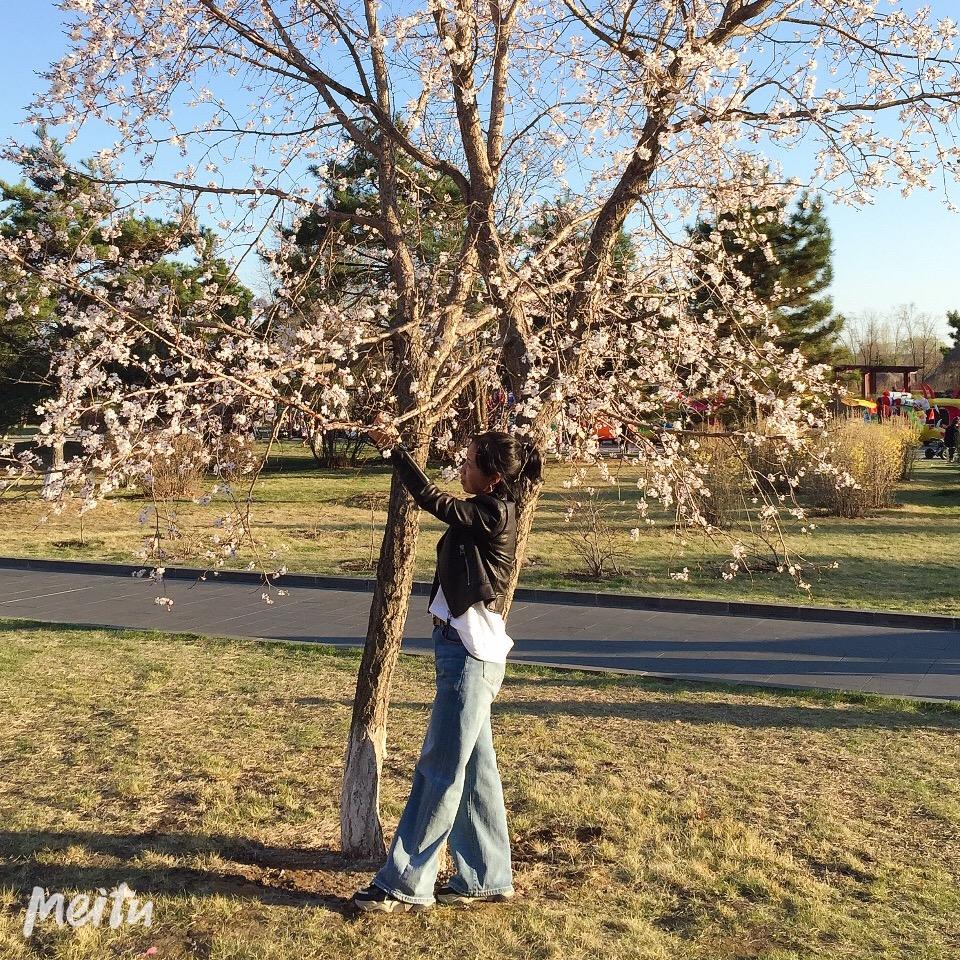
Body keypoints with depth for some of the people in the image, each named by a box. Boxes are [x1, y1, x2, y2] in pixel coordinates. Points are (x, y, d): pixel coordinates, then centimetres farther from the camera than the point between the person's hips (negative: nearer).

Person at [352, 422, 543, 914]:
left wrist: (394, 448, -10)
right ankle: (487, 878, 24)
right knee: (474, 767, 14)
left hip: (471, 655, -10)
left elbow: (432, 500, -16)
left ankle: (406, 885, 7)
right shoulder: (488, 512, 12)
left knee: (439, 770, -3)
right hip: (466, 650, 10)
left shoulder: (495, 513, -15)